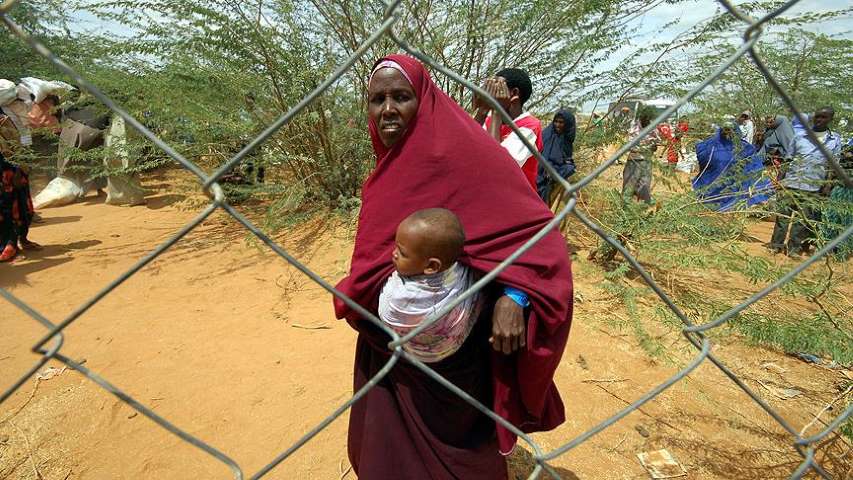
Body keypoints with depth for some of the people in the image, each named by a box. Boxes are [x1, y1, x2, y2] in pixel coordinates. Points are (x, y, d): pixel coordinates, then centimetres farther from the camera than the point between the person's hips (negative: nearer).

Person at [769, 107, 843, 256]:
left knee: (805, 218, -2)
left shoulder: (835, 139, 8)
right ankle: (776, 246, 3)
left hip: (814, 187, 0)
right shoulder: (800, 134, 8)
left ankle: (794, 248, 2)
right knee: (784, 215, -1)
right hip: (791, 182, 0)